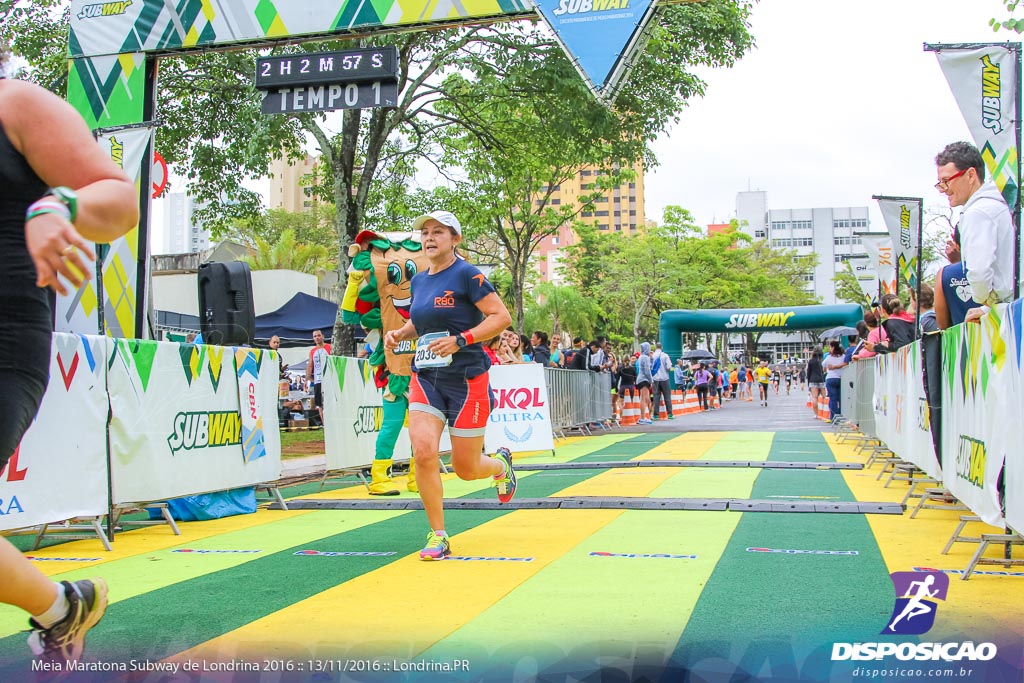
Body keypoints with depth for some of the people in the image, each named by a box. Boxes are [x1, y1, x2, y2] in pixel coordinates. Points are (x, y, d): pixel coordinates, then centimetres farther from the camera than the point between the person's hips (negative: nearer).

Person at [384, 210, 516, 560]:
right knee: (423, 451, -15)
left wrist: (460, 340, -22)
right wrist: (400, 333, 6)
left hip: (467, 379, -5)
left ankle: (501, 465, 40)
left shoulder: (467, 275, -9)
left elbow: (501, 317, -13)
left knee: (465, 468, 3)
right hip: (425, 378, 5)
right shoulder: (418, 280, 11)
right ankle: (438, 536, -1)